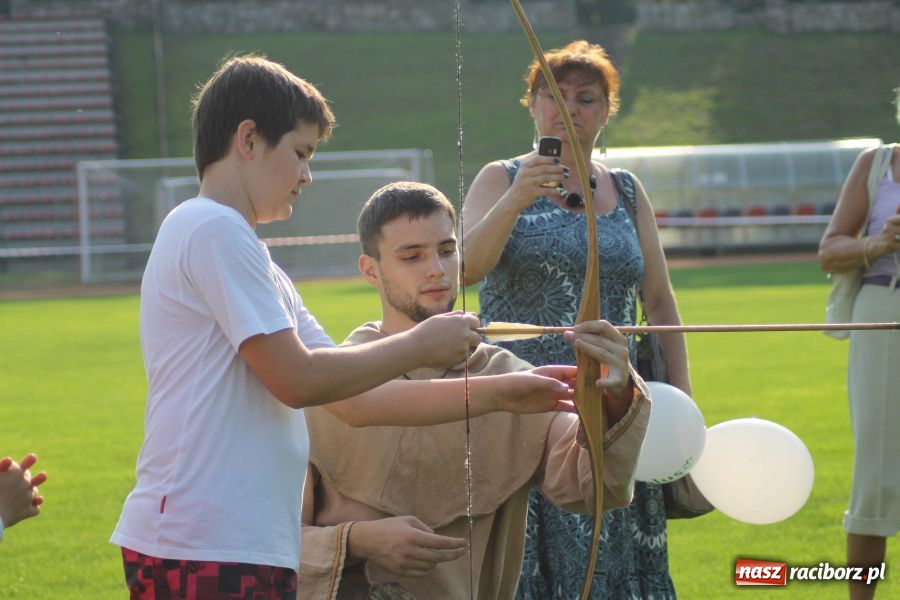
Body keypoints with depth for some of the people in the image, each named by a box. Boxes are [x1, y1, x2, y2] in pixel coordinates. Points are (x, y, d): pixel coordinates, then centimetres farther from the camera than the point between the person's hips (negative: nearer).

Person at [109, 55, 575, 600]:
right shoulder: (212, 230, -9)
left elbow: (358, 401, 19)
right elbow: (298, 380, -15)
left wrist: (500, 395, 13)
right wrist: (419, 346, -2)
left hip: (246, 548, 10)